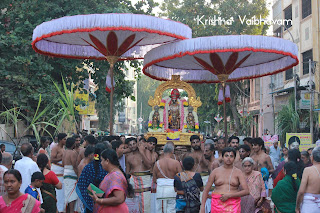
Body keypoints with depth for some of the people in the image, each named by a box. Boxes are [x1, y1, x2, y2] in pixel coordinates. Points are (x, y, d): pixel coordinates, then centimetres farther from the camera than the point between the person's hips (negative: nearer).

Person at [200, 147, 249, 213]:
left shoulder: (238, 172, 3)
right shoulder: (215, 172, 5)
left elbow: (246, 191, -5)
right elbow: (206, 190, 7)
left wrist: (229, 195, -12)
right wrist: (202, 206, -1)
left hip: (233, 205, -1)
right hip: (217, 204, 1)